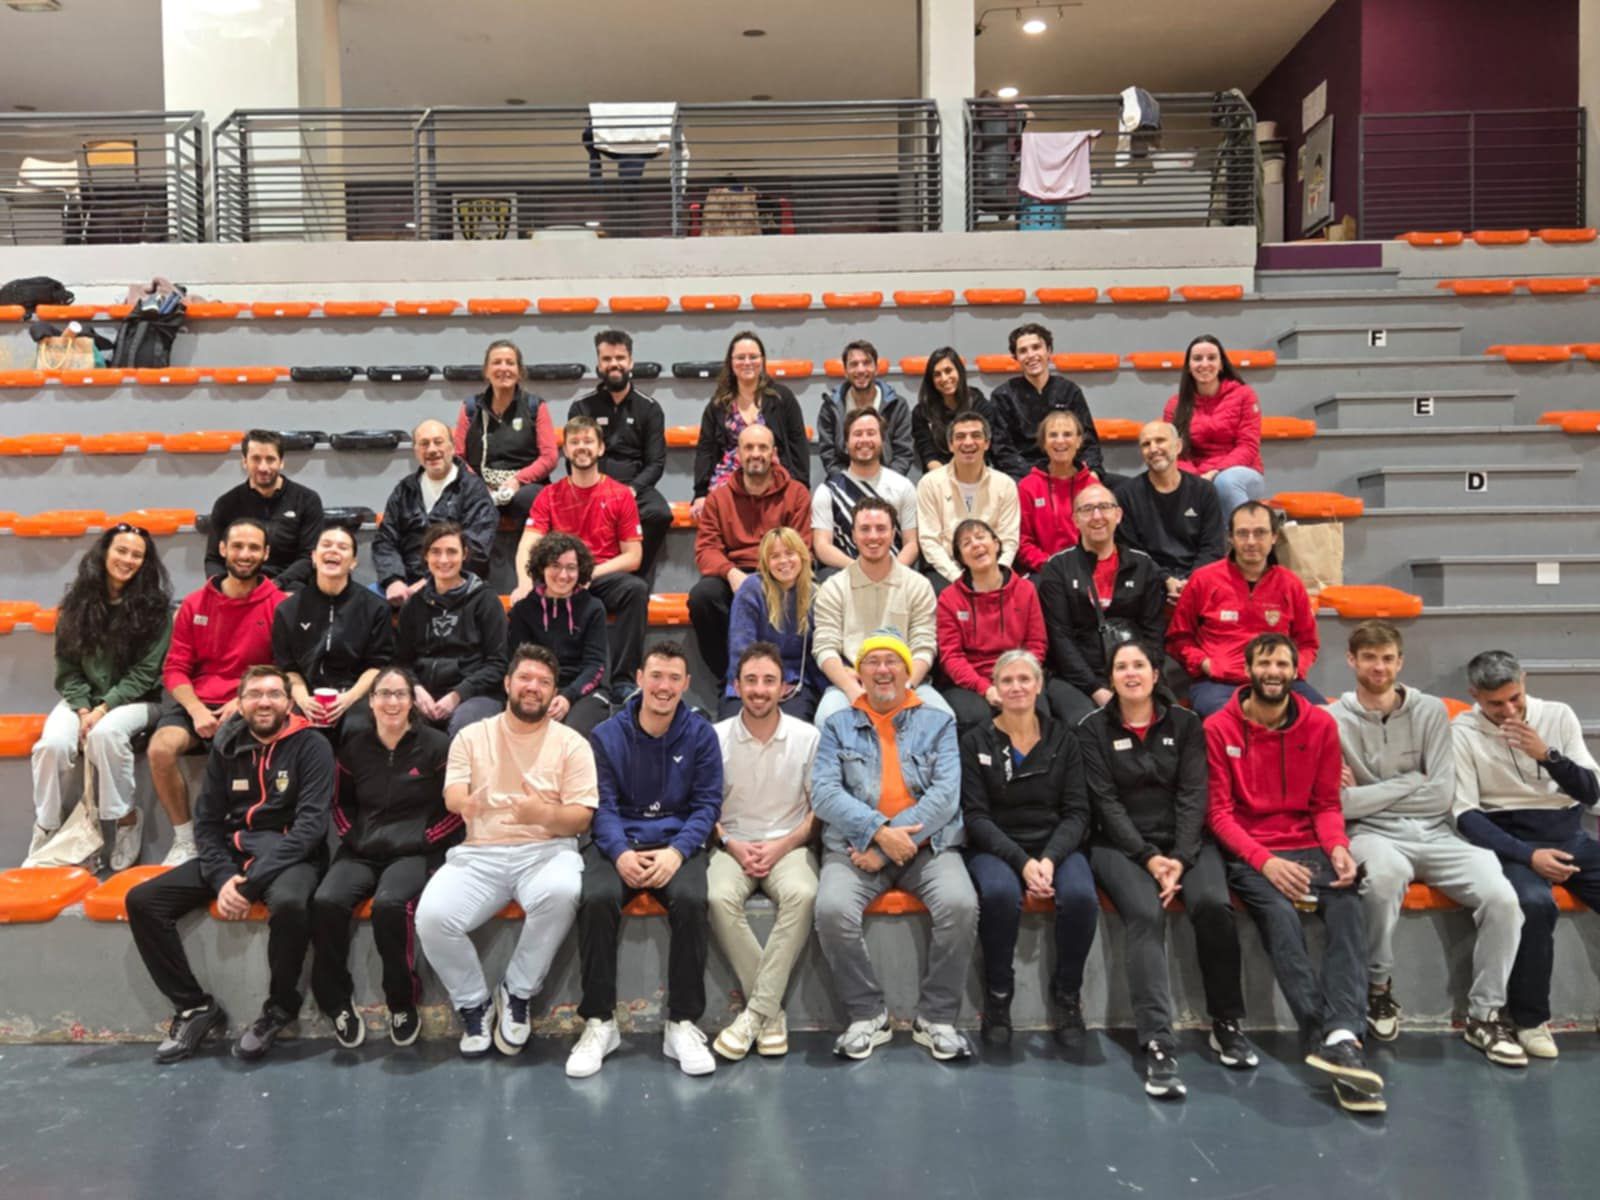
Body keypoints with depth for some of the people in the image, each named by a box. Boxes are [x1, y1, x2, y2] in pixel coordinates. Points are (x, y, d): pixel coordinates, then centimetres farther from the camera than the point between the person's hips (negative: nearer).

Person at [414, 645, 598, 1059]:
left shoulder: (571, 743, 5)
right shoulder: (472, 736, 11)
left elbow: (581, 819, -1)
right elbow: (452, 795, -2)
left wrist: (543, 813, -24)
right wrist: (465, 801, -29)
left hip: (546, 850, -1)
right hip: (479, 853, 2)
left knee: (561, 893, -36)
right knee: (431, 916, -27)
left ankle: (517, 993, -10)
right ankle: (474, 1003, 1)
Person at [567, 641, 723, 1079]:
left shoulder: (700, 734, 4)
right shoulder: (607, 735, 6)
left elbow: (707, 804, 1)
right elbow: (603, 805, 1)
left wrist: (677, 851, -17)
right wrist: (620, 853, -19)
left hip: (676, 843, 0)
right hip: (618, 842, 1)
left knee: (691, 900, -33)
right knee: (596, 899, -31)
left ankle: (683, 1025, -16)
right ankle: (599, 1023, -13)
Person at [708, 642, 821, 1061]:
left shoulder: (808, 737, 1)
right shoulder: (716, 738, 1)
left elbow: (819, 809, 4)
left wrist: (782, 846, -9)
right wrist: (731, 845, -9)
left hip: (789, 845, 0)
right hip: (733, 846, 1)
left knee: (803, 894, -34)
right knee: (719, 897, -32)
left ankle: (755, 1012, -26)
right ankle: (771, 1010, -19)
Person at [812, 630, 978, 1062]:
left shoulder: (938, 723, 10)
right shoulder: (838, 725, 12)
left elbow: (946, 794, -4)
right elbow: (824, 793, -2)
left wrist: (892, 844, -14)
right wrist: (879, 831, -17)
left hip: (927, 845, 0)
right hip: (854, 845, 0)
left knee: (961, 904, -28)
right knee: (832, 908, -28)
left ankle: (936, 1018, -8)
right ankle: (867, 1014, -6)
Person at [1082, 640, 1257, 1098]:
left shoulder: (1185, 724, 10)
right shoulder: (1094, 729, 4)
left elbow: (1193, 795, 0)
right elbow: (1106, 802, -4)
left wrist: (1181, 858, -15)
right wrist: (1148, 857, -16)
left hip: (1184, 840, 2)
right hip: (1120, 845, -2)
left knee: (1213, 904, -28)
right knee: (1145, 914, -30)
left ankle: (1226, 1023, -9)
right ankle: (1158, 1045, -35)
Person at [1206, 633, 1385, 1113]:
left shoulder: (1321, 725, 7)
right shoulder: (1219, 727, -2)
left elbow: (1327, 804, 10)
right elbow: (1219, 811, -4)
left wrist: (1338, 847, -11)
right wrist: (1265, 860, -19)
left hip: (1309, 847, 3)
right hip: (1249, 853, -2)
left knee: (1348, 908, -28)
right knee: (1280, 914, -33)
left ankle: (1342, 1036, -38)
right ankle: (1324, 1037, -34)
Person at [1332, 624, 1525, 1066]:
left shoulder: (1430, 711, 7)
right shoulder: (1333, 722, 1)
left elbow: (1441, 796, -2)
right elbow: (1339, 804, -8)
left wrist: (1367, 794, -4)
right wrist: (1411, 781, -7)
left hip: (1434, 832, 3)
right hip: (1372, 835, -3)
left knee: (1501, 896, -23)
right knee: (1385, 873, -38)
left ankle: (1485, 1014, -2)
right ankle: (1378, 986, -12)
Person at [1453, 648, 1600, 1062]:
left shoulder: (1558, 715, 7)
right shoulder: (1462, 732, -3)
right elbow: (1466, 815, -8)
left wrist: (1548, 755, -12)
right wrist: (1527, 855, -20)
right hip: (1510, 840, -4)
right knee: (1535, 903, -34)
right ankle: (1529, 1018, -16)